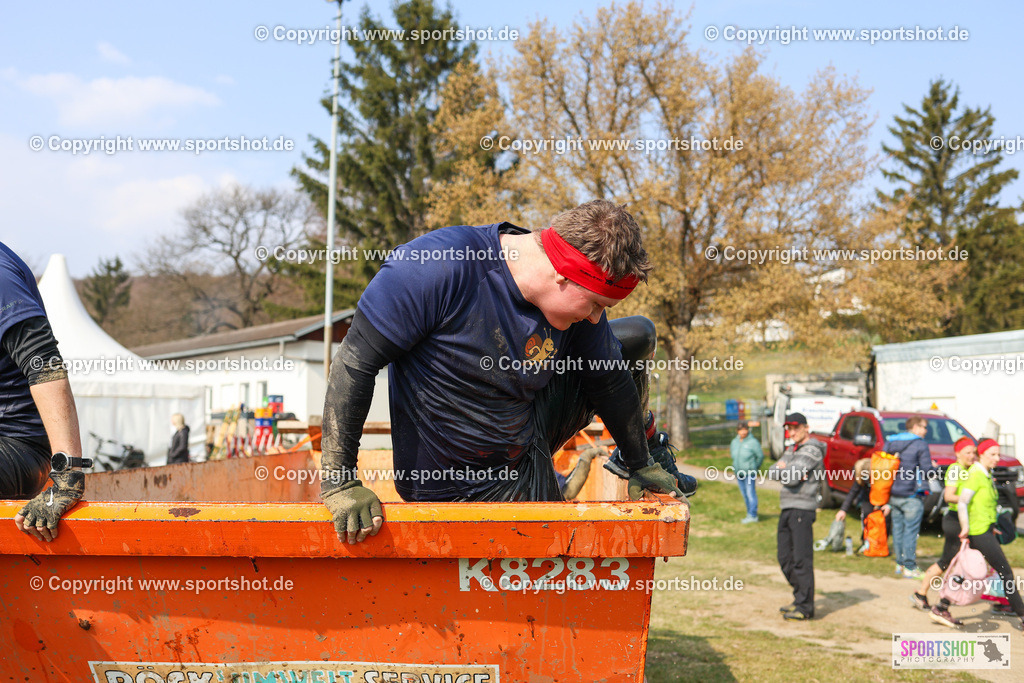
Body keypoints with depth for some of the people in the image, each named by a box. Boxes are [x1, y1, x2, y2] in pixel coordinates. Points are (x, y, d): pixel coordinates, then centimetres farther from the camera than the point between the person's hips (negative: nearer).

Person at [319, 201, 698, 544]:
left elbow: (610, 381, 3)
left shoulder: (575, 302, -13)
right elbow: (354, 362, -30)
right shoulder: (441, 266, -34)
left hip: (528, 442, 6)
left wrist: (641, 467, 12)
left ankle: (650, 450, 39)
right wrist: (339, 481, -32)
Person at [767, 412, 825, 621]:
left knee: (802, 559, -8)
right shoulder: (792, 450, 20)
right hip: (787, 509, 9)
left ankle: (805, 607, -4)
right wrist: (789, 473, -9)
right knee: (785, 558, 12)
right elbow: (772, 472, 8)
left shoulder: (812, 450, -8)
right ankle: (799, 599, 22)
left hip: (802, 509, -9)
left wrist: (783, 471, 2)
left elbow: (791, 477, -18)